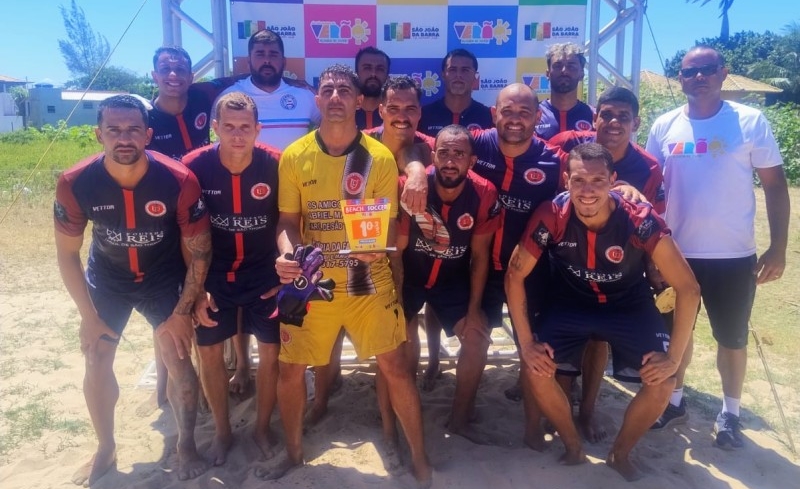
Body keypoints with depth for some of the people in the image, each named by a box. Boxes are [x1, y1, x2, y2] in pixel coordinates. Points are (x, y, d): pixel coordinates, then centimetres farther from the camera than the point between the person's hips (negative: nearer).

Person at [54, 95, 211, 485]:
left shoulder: (179, 181, -28)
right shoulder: (75, 183, -24)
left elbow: (199, 251, -17)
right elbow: (67, 254, -10)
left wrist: (182, 311, -16)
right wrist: (89, 316, -9)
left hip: (164, 278, -2)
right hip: (106, 278, 2)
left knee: (178, 359, -6)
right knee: (96, 362, 5)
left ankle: (186, 446, 17)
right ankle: (105, 448, 28)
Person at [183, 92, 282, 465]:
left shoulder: (276, 164, -17)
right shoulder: (195, 166, -16)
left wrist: (285, 275, -11)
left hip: (264, 274, 0)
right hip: (215, 275, 1)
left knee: (271, 351, 5)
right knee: (209, 352, 8)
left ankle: (262, 427, 29)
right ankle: (222, 431, 30)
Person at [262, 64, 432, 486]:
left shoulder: (380, 158, -5)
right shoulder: (294, 157, -2)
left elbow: (388, 223, -2)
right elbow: (287, 220, 2)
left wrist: (377, 246, -25)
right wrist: (287, 254, -19)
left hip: (368, 283, -1)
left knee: (395, 366, 0)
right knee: (290, 370, 8)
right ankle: (293, 452, 35)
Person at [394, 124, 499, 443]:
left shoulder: (484, 195, -20)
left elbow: (479, 256, -8)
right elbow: (396, 251, -15)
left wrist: (474, 307, -8)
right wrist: (397, 299, -13)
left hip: (453, 278, 2)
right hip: (409, 275, -2)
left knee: (478, 335, -6)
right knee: (401, 339, -10)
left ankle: (459, 419, 12)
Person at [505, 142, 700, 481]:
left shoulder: (640, 220, -29)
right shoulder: (551, 216, -27)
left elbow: (687, 288, -23)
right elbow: (515, 275, -18)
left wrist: (674, 356, -22)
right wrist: (526, 343, -18)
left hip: (629, 306, 0)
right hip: (570, 303, 0)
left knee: (662, 382, -15)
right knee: (536, 369, -17)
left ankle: (620, 453, 14)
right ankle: (573, 448, 10)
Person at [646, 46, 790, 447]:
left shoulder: (751, 122, -5)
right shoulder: (664, 127, 1)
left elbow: (775, 186, -2)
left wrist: (778, 248, -8)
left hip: (734, 254, -2)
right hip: (676, 252, 2)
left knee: (732, 337, 13)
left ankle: (730, 413, 32)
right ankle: (675, 399, 36)